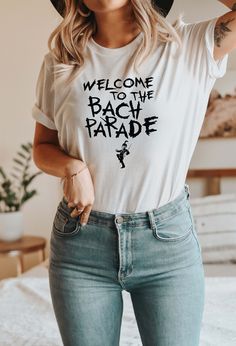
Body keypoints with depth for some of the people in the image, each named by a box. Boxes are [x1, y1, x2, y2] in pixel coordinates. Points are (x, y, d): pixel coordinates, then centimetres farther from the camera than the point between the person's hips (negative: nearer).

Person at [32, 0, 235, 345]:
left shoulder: (192, 47, -3)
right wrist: (71, 167, -11)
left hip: (169, 239, -1)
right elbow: (42, 148, 10)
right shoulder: (59, 62, 4)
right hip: (81, 242, 2)